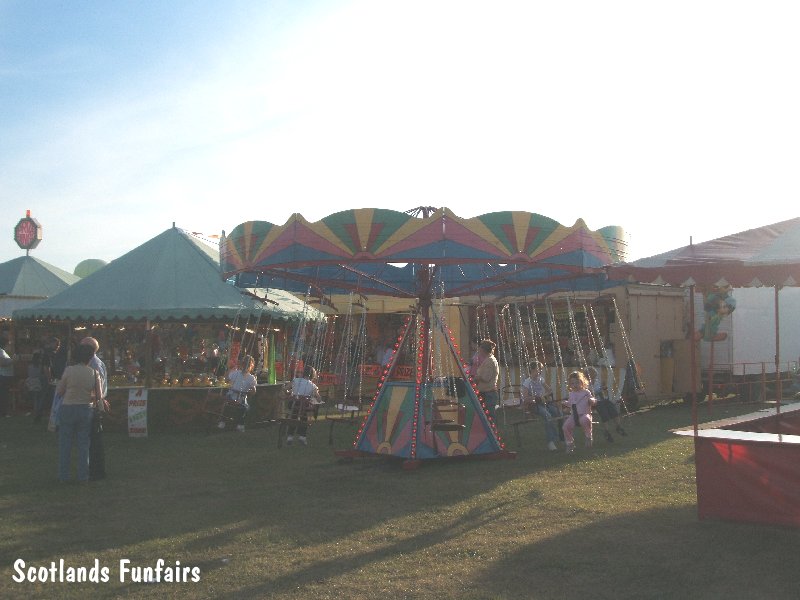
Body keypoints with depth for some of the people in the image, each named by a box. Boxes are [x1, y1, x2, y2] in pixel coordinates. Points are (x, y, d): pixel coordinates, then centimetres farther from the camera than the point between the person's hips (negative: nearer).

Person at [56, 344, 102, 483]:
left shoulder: (69, 370, -11)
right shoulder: (94, 373, -4)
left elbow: (59, 391, -3)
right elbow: (99, 396, 0)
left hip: (68, 408, -2)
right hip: (86, 409, 2)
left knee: (65, 444, 9)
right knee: (83, 444, 10)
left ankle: (63, 476, 13)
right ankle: (83, 476, 12)